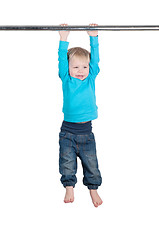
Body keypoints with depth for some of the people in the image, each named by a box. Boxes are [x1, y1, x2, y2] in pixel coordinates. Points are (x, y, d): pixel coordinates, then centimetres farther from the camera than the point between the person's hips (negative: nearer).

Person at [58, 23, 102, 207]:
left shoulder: (91, 79, 5)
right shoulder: (66, 80, 0)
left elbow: (95, 60, 4)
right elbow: (62, 60, -4)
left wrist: (94, 37, 3)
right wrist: (63, 40, -7)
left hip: (86, 131, 2)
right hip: (68, 131, -1)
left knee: (91, 163, 7)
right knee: (67, 163, 3)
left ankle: (93, 189, 22)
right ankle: (69, 188, 18)